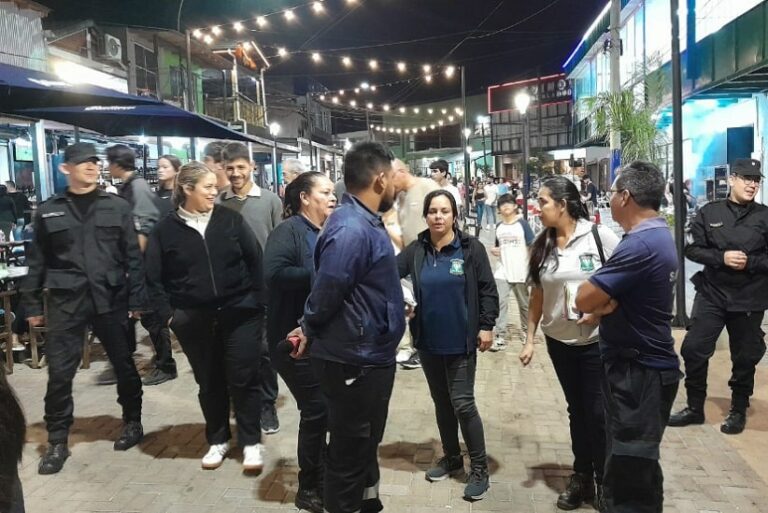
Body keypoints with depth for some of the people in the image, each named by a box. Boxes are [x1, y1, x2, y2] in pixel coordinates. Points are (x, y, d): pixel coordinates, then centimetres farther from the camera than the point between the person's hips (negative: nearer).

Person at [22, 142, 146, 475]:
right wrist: (32, 305, 6)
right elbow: (37, 262, 9)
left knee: (124, 365, 10)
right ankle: (57, 440, 17)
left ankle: (132, 422, 31)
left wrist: (137, 300, -3)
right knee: (60, 372, 1)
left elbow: (133, 257, 2)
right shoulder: (48, 211, 5)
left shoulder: (118, 207, 3)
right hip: (65, 301, 0)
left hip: (111, 299, 0)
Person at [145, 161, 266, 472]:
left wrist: (258, 302, -5)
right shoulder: (165, 230, -1)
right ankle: (218, 440, 31)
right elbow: (154, 278, 3)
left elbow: (255, 260, 1)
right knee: (209, 383, 14)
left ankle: (251, 442, 18)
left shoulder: (230, 220, 0)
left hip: (239, 313, 0)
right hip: (194, 320, 1)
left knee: (244, 379, 4)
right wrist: (168, 314, -4)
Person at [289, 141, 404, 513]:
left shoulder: (365, 222, 8)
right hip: (354, 362, -10)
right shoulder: (351, 229, -26)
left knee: (366, 444, 25)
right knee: (349, 451, 8)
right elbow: (326, 294, -23)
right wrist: (310, 331, -6)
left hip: (371, 356, 10)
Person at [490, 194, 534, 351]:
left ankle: (526, 331, 33)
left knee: (524, 304, 13)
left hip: (521, 272, -3)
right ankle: (500, 336, -6)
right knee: (500, 302, -9)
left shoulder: (522, 223, -6)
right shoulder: (499, 227, 6)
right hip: (502, 271, 3)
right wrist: (494, 251, -4)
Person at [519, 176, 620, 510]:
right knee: (577, 410, 16)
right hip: (559, 341, 4)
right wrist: (529, 339, 5)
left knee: (599, 412, 5)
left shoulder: (600, 236, -13)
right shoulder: (542, 246, 1)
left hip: (597, 341, -4)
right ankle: (581, 477, 32)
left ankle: (605, 481, 26)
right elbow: (537, 297, 6)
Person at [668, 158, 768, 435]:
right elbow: (692, 249, -3)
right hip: (711, 294, 0)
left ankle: (738, 410, 30)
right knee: (693, 349, 0)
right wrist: (721, 257, -17)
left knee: (745, 357, 10)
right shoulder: (709, 212, -1)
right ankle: (695, 407, 18)